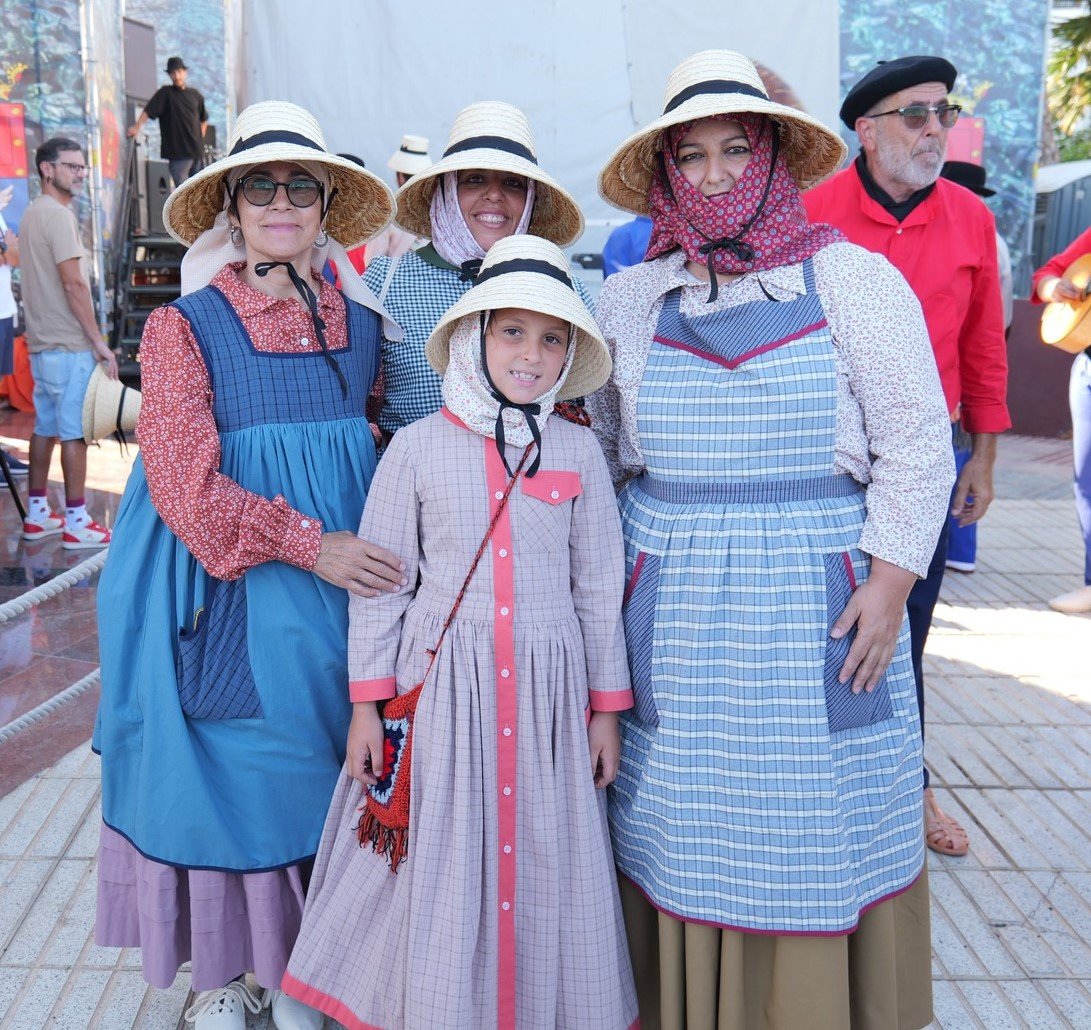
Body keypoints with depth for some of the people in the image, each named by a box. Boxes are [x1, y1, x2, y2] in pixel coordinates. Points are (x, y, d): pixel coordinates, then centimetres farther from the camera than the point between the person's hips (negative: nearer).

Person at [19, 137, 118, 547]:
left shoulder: (32, 213, 17)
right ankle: (76, 523, -2)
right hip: (68, 344, -10)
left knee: (45, 426, 14)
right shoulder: (58, 215, -13)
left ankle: (37, 514, 21)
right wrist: (99, 342, -17)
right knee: (74, 431, -5)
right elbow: (74, 284, -19)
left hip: (42, 342, 10)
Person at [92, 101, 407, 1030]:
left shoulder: (361, 322, 6)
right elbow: (186, 483, -12)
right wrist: (310, 545, -19)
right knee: (228, 770, 6)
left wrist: (370, 541, 0)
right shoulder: (186, 326, -5)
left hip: (345, 574, 4)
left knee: (317, 762, 10)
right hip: (227, 587, -3)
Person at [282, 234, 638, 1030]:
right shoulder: (418, 447, -2)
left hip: (548, 688, 1)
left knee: (543, 865, 10)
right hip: (441, 684, -1)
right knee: (438, 865, 8)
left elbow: (600, 586, 6)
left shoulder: (579, 450, 2)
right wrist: (367, 703, -1)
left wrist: (607, 707, 6)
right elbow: (379, 583, 1)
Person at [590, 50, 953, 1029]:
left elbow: (916, 444, -2)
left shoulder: (854, 280, -1)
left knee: (815, 829, 8)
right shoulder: (630, 298, 7)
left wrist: (889, 580, -9)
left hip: (819, 606, -2)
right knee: (676, 827, 10)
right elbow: (597, 451, 13)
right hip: (672, 606, 2)